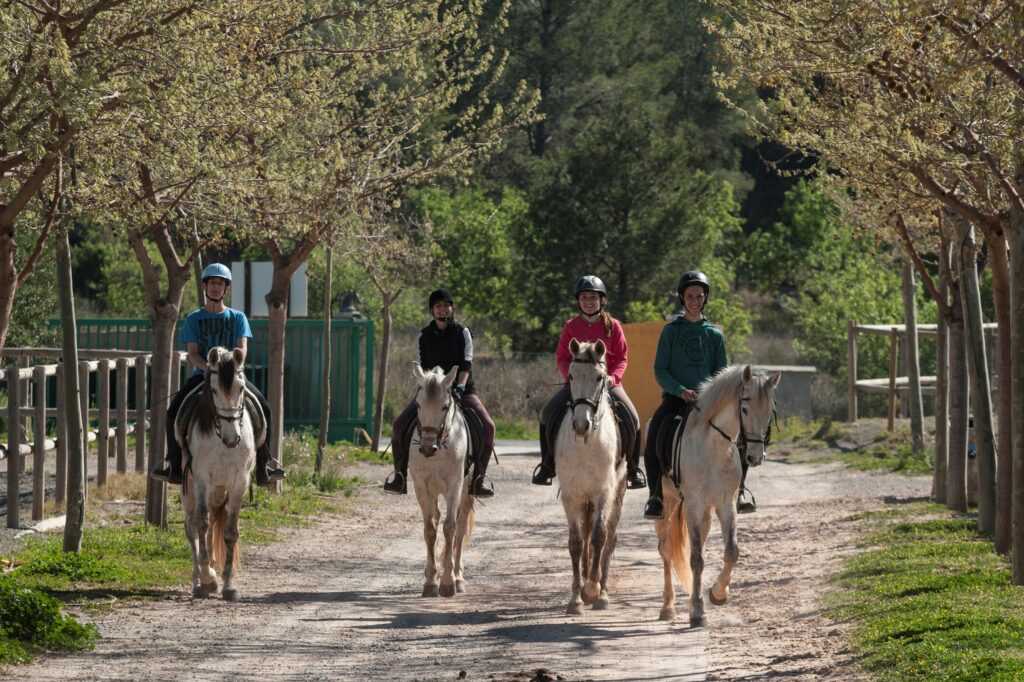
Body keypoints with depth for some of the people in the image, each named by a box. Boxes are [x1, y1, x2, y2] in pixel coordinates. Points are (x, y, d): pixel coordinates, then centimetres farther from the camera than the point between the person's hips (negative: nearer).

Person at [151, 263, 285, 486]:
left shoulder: (237, 318, 10)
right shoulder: (194, 319, 9)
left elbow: (242, 348, -3)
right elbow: (192, 354, 1)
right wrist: (208, 368, -20)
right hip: (202, 374, 0)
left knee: (263, 408, -23)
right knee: (174, 411, -21)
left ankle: (263, 468, -16)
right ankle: (175, 468, -7)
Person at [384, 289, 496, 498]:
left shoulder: (462, 332, 0)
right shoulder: (425, 335, 5)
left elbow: (466, 364, -7)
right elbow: (422, 365, 3)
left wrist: (459, 387, -22)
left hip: (461, 388, -1)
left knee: (487, 426, -25)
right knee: (399, 424, -20)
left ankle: (479, 475, -12)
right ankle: (400, 474, -9)